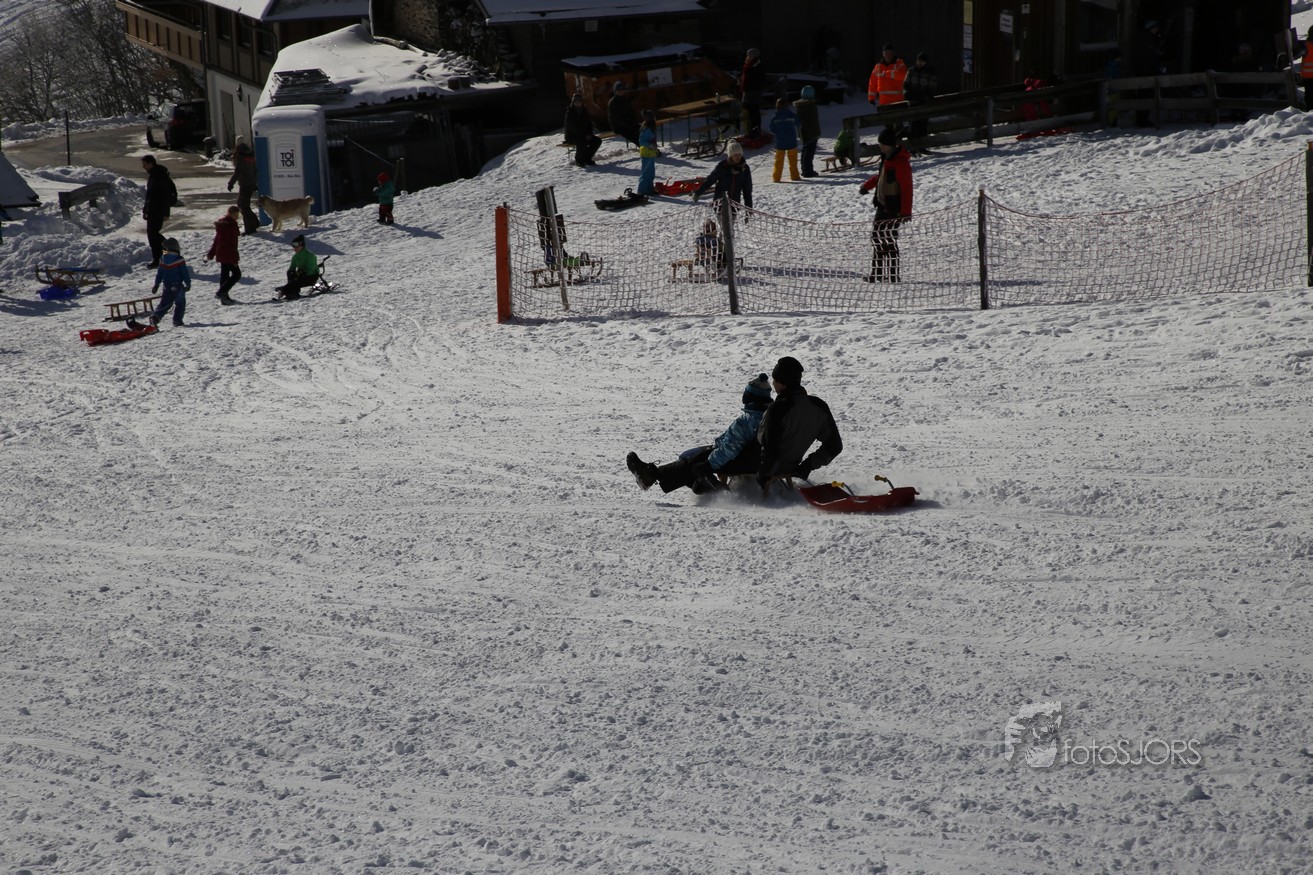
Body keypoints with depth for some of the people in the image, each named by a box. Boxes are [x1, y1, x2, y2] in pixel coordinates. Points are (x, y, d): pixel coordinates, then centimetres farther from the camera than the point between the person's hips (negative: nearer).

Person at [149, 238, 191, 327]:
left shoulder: (163, 259, 3)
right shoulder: (179, 260, -11)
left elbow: (159, 273, 10)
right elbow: (185, 273, -9)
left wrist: (156, 285, 17)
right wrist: (188, 284, 1)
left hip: (167, 286, 4)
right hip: (178, 286, -4)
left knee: (164, 303, 6)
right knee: (180, 303, 11)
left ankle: (155, 316, -14)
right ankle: (177, 320, 7)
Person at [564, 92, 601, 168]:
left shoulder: (584, 111, 9)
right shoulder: (569, 112, -9)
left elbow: (589, 124, 13)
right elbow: (572, 127, -16)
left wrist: (589, 134, -8)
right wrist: (585, 135, -20)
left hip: (584, 135, 6)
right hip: (571, 135, -6)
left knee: (597, 141, -13)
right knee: (582, 142, -37)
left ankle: (587, 159, -1)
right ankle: (578, 161, -17)